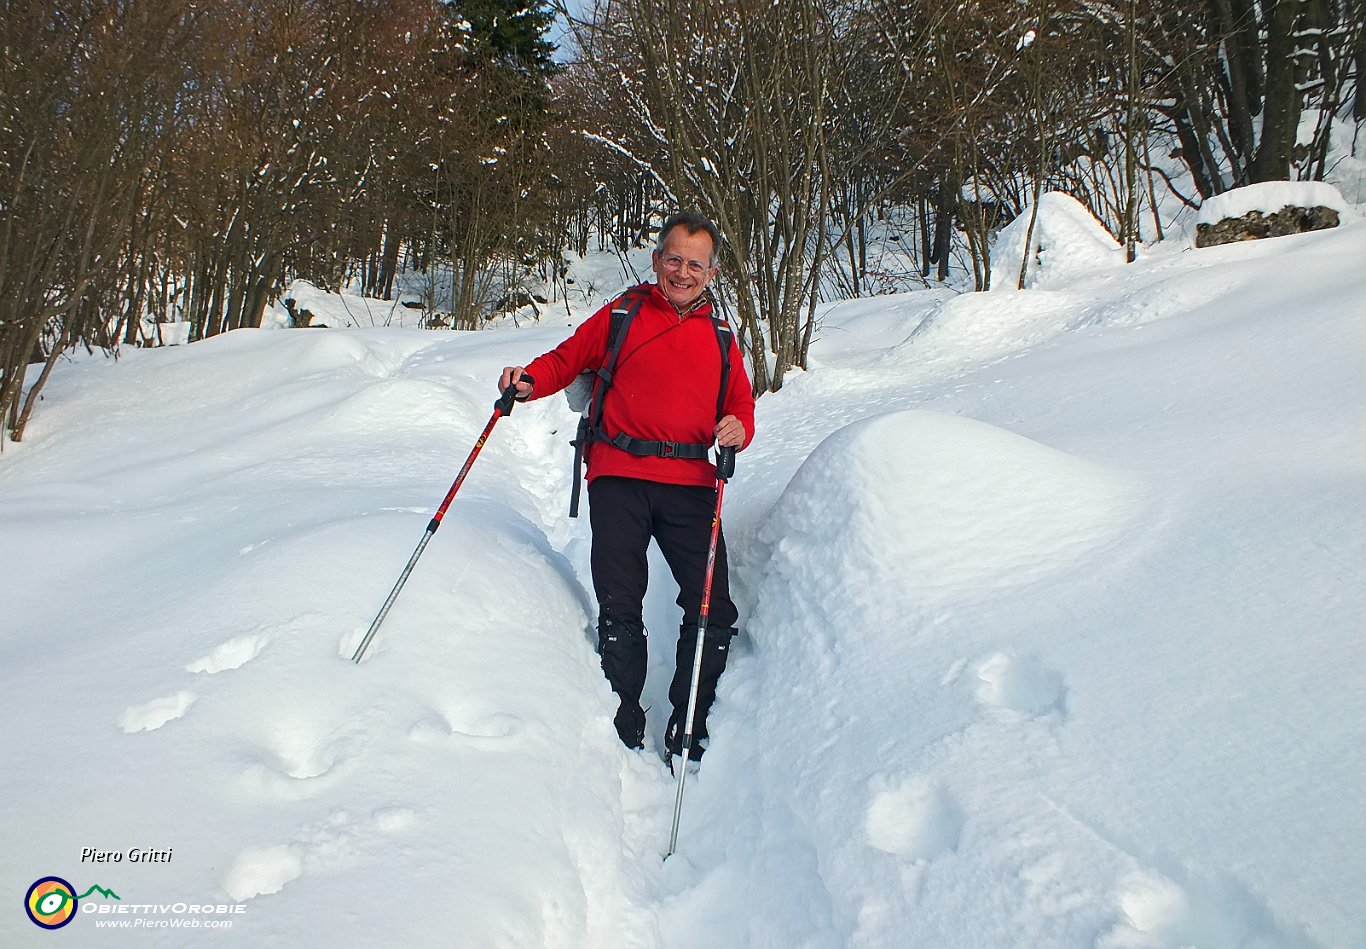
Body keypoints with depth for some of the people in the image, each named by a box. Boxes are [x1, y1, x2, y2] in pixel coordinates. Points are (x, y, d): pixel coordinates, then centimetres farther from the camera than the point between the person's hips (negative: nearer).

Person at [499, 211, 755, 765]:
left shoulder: (720, 337, 19)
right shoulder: (621, 317, 12)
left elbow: (741, 405, 19)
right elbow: (566, 360, 15)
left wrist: (737, 430, -4)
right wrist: (529, 381, -6)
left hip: (691, 485, 2)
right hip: (619, 477, -2)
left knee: (712, 611, -5)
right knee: (619, 608, -2)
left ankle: (686, 734, 10)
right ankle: (625, 729, 15)